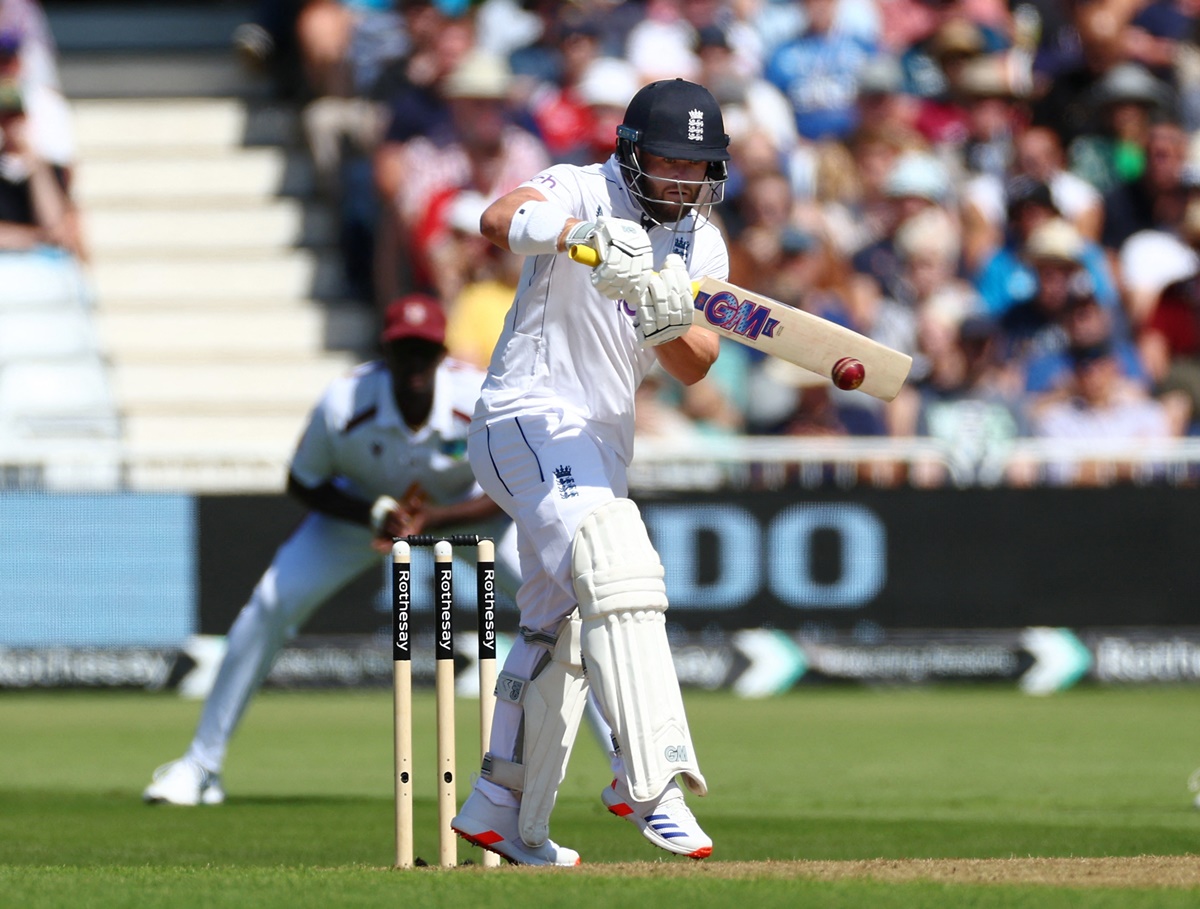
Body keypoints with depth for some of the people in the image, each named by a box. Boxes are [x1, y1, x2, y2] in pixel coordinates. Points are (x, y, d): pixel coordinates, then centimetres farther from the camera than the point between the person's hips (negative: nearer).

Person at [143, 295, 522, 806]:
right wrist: (376, 515, -31)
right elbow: (302, 484, -15)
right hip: (368, 504, 0)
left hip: (465, 507, 0)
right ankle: (200, 766, -2)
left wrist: (428, 522, -35)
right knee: (270, 605, -14)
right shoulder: (344, 405, -32)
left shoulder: (480, 400, -33)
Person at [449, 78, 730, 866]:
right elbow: (501, 219, -34)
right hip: (529, 416, -9)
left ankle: (504, 815, 32)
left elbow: (696, 367, -6)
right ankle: (649, 777, -39)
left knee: (560, 634, 18)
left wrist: (668, 325, -28)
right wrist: (581, 232, -52)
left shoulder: (702, 244, 7)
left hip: (602, 445, 9)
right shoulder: (584, 191, -12)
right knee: (619, 571, -29)